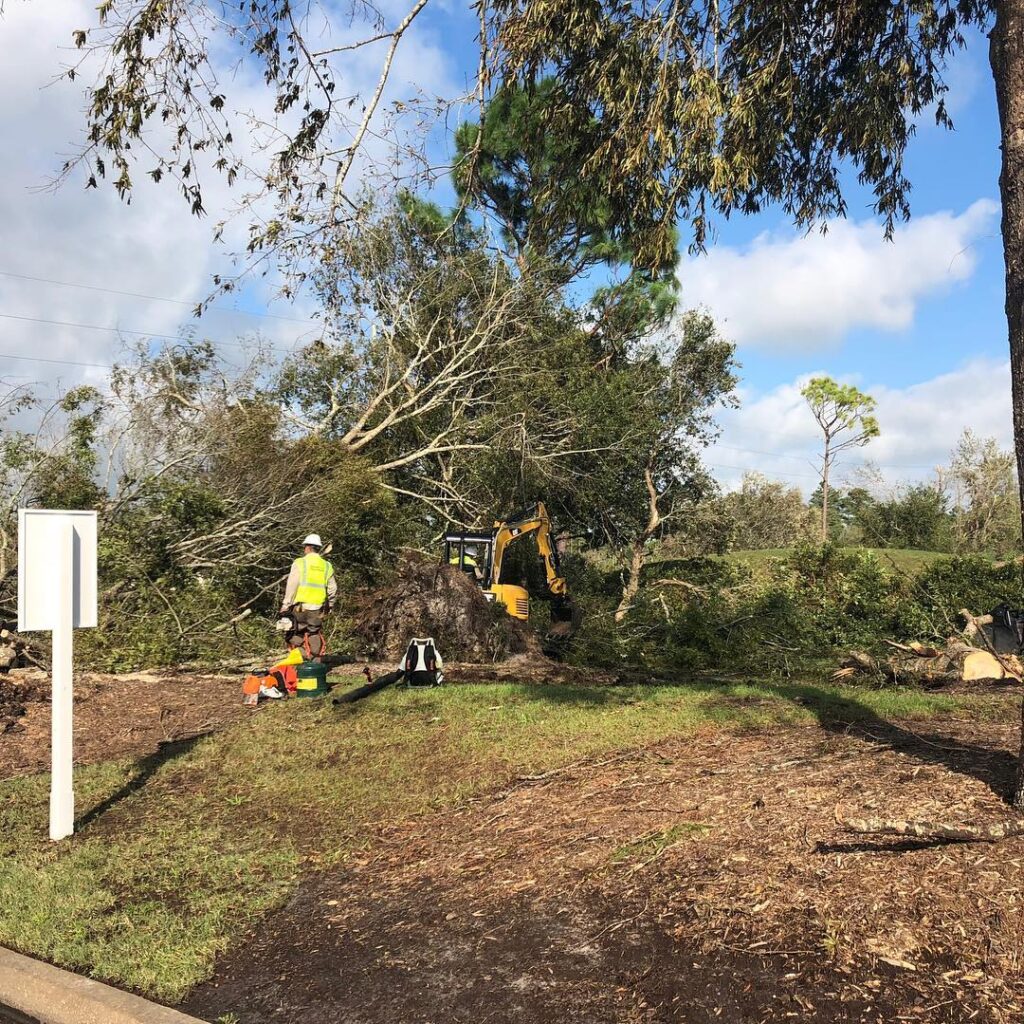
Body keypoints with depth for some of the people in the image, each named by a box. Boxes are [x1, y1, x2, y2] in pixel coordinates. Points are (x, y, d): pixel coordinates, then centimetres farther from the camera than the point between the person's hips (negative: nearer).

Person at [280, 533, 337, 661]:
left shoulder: (300, 562, -3)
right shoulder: (327, 566, 8)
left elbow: (291, 587, -6)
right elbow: (333, 589, 9)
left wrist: (285, 606, 0)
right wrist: (327, 605, 22)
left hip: (300, 606, -3)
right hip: (317, 609, 3)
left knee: (295, 636, 5)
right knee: (315, 636, 10)